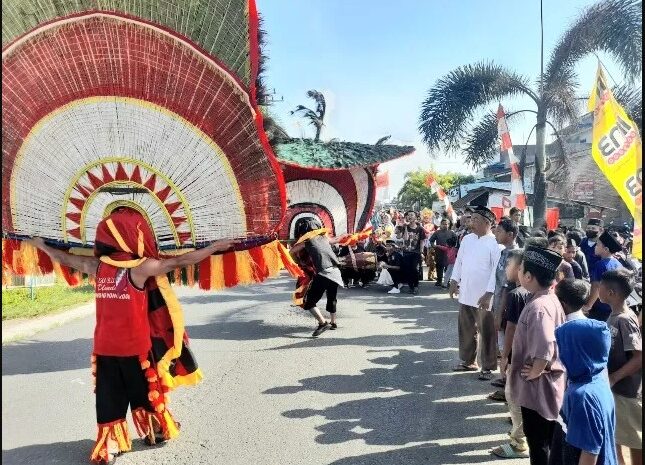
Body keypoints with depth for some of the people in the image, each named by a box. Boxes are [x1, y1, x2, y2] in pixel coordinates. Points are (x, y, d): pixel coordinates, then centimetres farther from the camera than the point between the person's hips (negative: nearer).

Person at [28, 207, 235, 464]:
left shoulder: (96, 265, -1)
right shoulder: (140, 267, -16)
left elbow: (65, 259, 14)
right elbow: (179, 261, -19)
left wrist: (41, 244, 32)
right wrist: (215, 247, -14)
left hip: (104, 347, 4)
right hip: (135, 346, -4)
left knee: (109, 398, 12)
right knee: (145, 392, 15)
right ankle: (156, 431, 33)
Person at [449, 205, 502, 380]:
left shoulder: (495, 243, -13)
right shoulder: (467, 239, 8)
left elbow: (497, 270, -17)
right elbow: (459, 261, 16)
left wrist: (488, 294, -20)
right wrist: (454, 280, 8)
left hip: (484, 297, -6)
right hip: (465, 294, 7)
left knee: (486, 333, 5)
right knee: (465, 330, 16)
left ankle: (488, 367, 17)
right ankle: (467, 361, 31)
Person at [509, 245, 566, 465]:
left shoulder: (537, 307, -27)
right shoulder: (551, 299, 3)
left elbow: (544, 351, -38)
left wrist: (535, 372, -20)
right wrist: (540, 370, 10)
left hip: (537, 387, -9)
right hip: (550, 383, 9)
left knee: (537, 444, 7)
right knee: (546, 441, 23)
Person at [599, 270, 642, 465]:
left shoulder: (624, 319, -23)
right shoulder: (614, 315, 3)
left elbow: (639, 357, -26)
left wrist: (613, 378, -21)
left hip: (627, 391, -8)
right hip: (614, 389, 8)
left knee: (635, 439, 10)